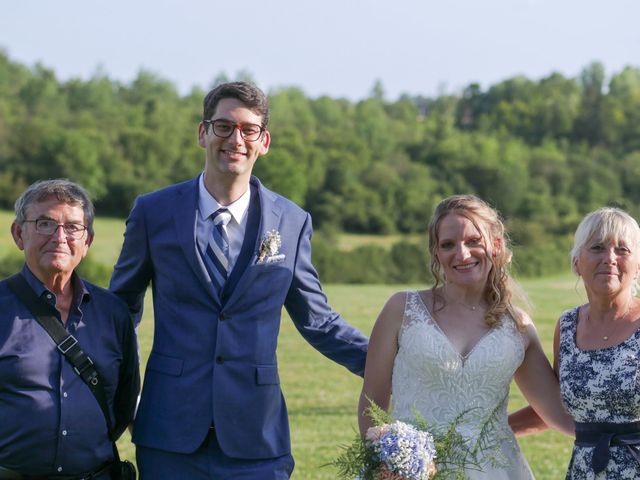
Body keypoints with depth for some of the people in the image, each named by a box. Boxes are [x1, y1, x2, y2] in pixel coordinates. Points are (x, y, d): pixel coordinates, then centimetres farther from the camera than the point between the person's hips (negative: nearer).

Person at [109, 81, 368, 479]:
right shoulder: (155, 212, 3)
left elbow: (317, 321, 13)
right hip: (171, 432, 0)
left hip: (255, 436, 1)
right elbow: (122, 306, 14)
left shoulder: (292, 222, 6)